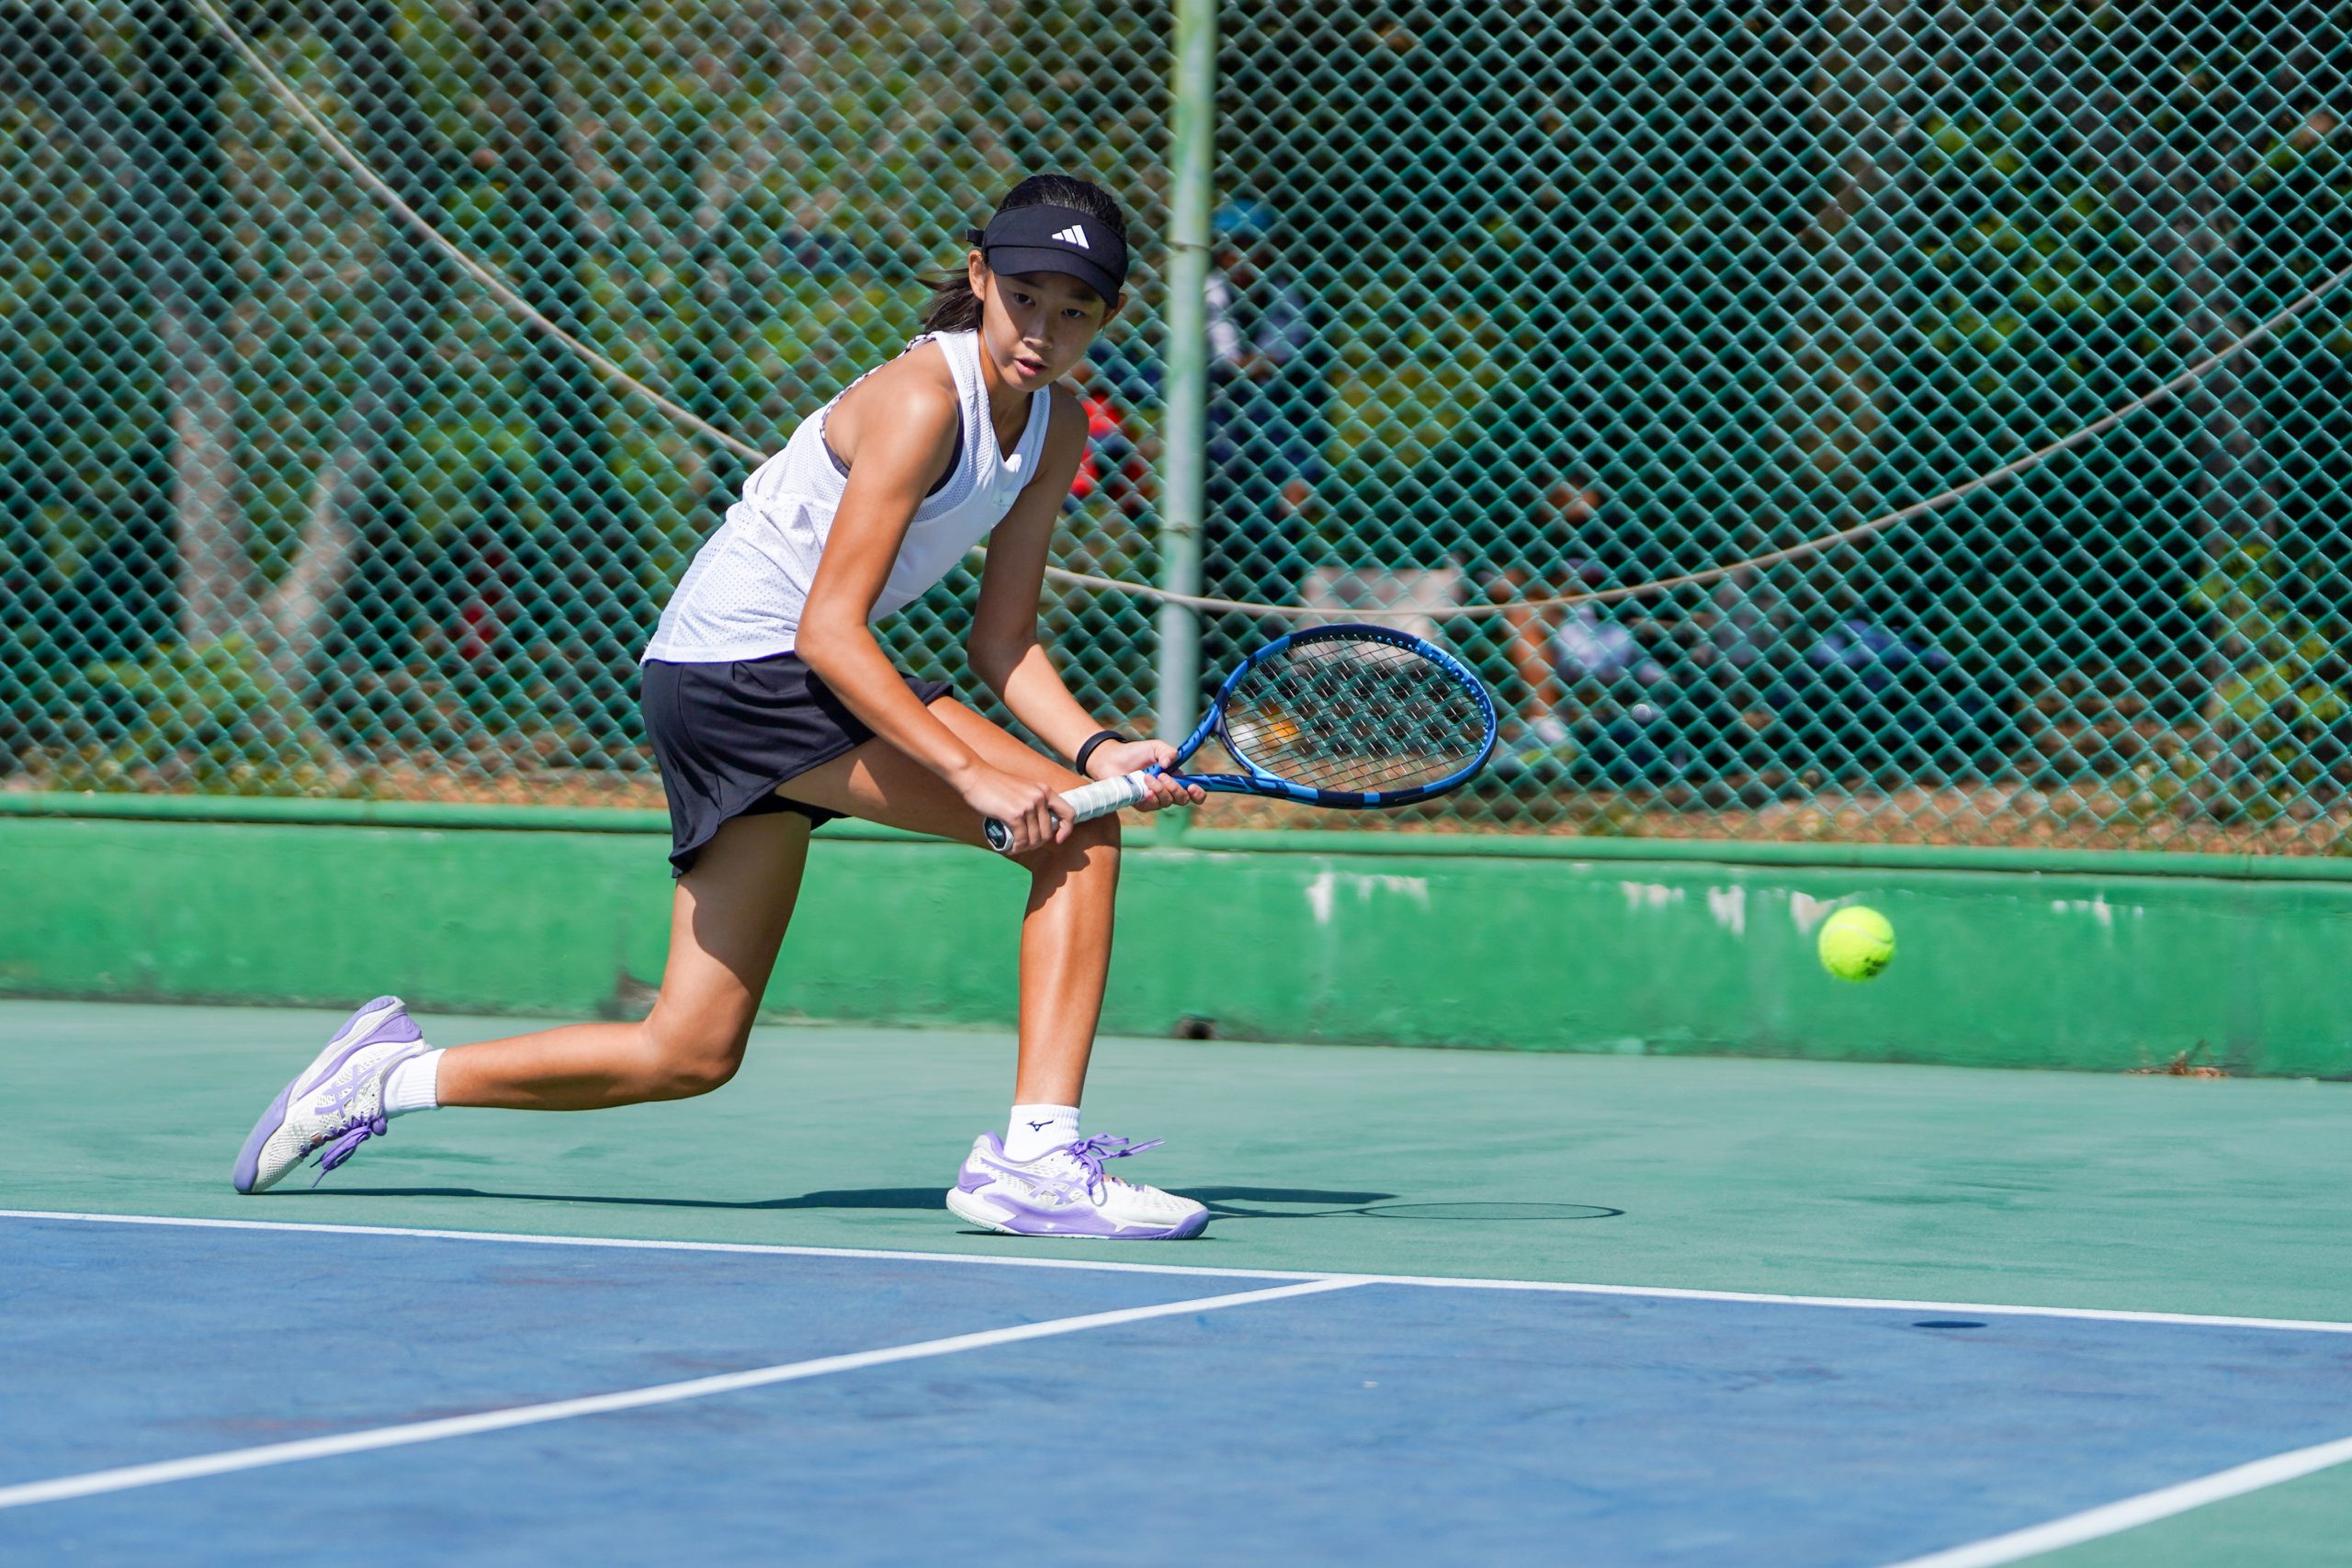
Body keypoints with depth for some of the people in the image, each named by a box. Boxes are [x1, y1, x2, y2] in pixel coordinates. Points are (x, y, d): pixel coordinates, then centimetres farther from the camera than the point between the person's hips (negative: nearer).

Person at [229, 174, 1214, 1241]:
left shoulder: (1057, 423, 5)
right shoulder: (920, 400, -21)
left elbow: (999, 642, 6)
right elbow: (827, 630, -25)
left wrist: (1096, 747, -12)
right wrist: (976, 775, -32)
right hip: (740, 666, -9)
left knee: (689, 1055, 10)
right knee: (1078, 832, -20)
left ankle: (393, 1074, 22)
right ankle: (1035, 1157, -22)